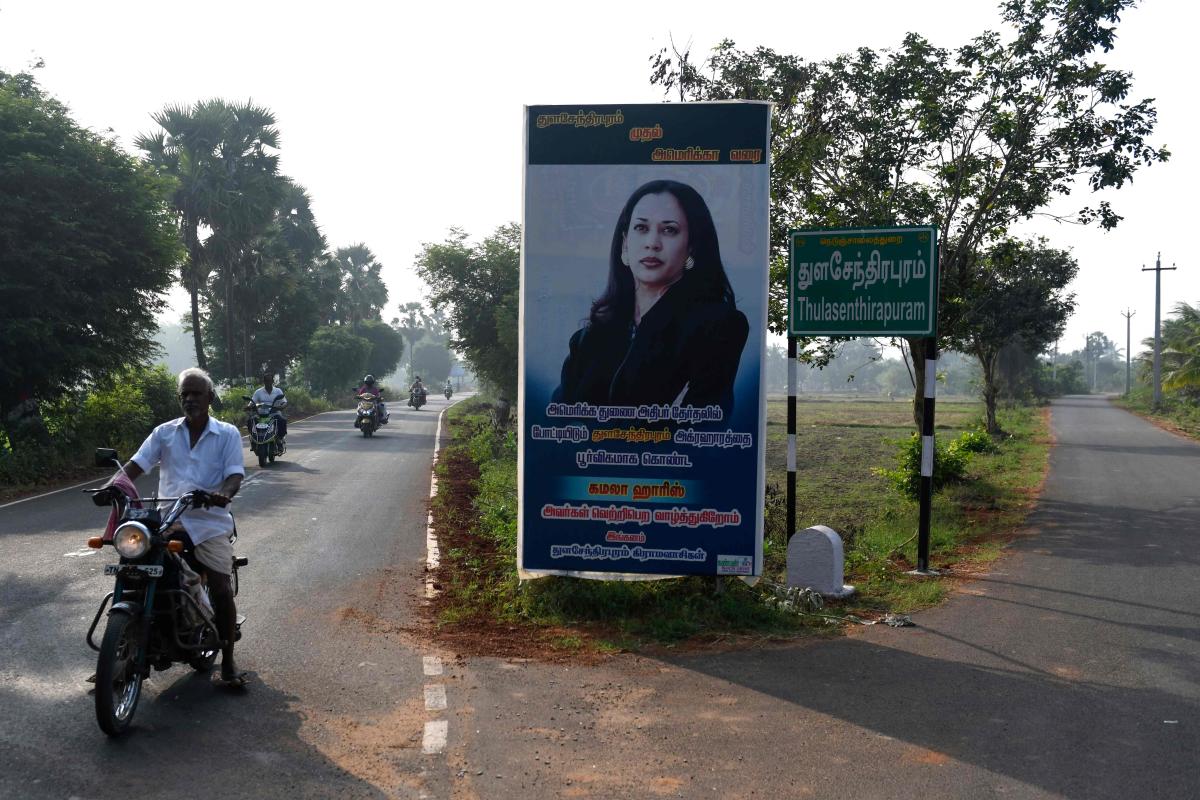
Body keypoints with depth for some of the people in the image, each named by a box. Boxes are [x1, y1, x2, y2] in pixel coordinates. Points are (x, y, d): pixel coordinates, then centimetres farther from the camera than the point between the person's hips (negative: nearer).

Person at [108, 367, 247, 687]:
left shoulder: (227, 434, 4)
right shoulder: (164, 432, 11)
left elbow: (235, 474, -6)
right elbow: (137, 463, 3)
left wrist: (224, 494, -29)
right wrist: (114, 484, -17)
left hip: (208, 522, -2)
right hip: (166, 520, 2)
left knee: (222, 590, -10)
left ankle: (228, 661, 5)